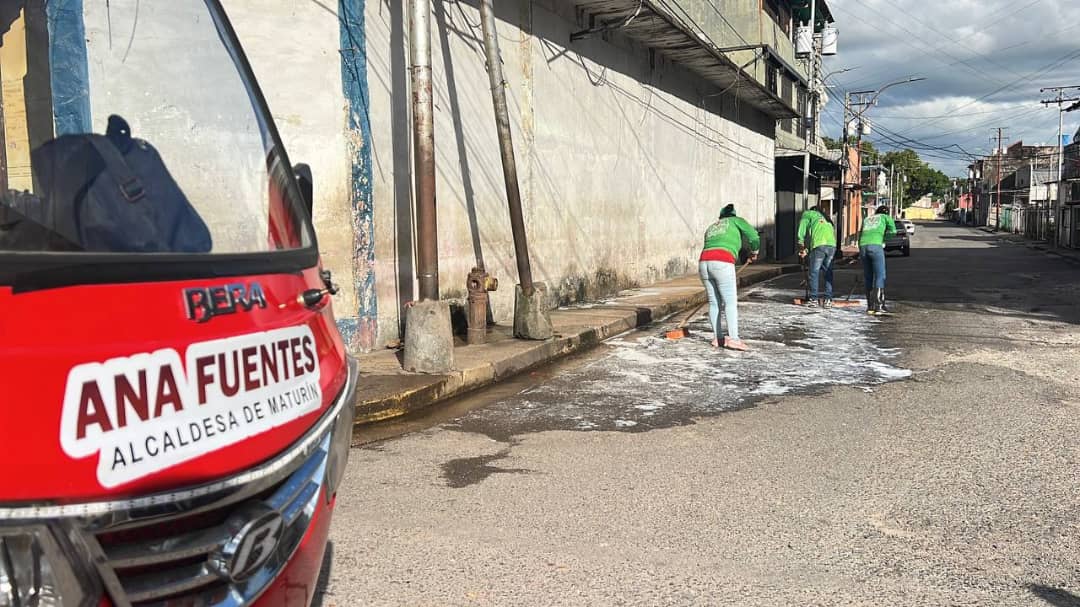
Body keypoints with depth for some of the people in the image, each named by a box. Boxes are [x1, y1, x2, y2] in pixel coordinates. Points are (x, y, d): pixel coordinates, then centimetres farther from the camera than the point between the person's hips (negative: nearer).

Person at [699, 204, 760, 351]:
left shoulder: (711, 228, 33)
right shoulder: (736, 221, 19)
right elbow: (753, 236, 5)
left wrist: (731, 276, 37)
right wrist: (754, 252, 24)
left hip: (704, 263, 5)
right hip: (722, 264, -5)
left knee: (714, 302, 12)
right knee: (730, 302, -4)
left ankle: (717, 338, 14)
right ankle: (733, 338, -12)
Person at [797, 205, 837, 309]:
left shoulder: (808, 214, 20)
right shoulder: (826, 219, 35)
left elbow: (802, 231, 9)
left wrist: (802, 247, 17)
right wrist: (807, 250, 32)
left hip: (819, 245, -5)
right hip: (832, 245, 5)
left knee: (814, 272, 5)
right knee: (828, 272, 13)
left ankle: (813, 299, 4)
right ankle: (828, 299, 10)